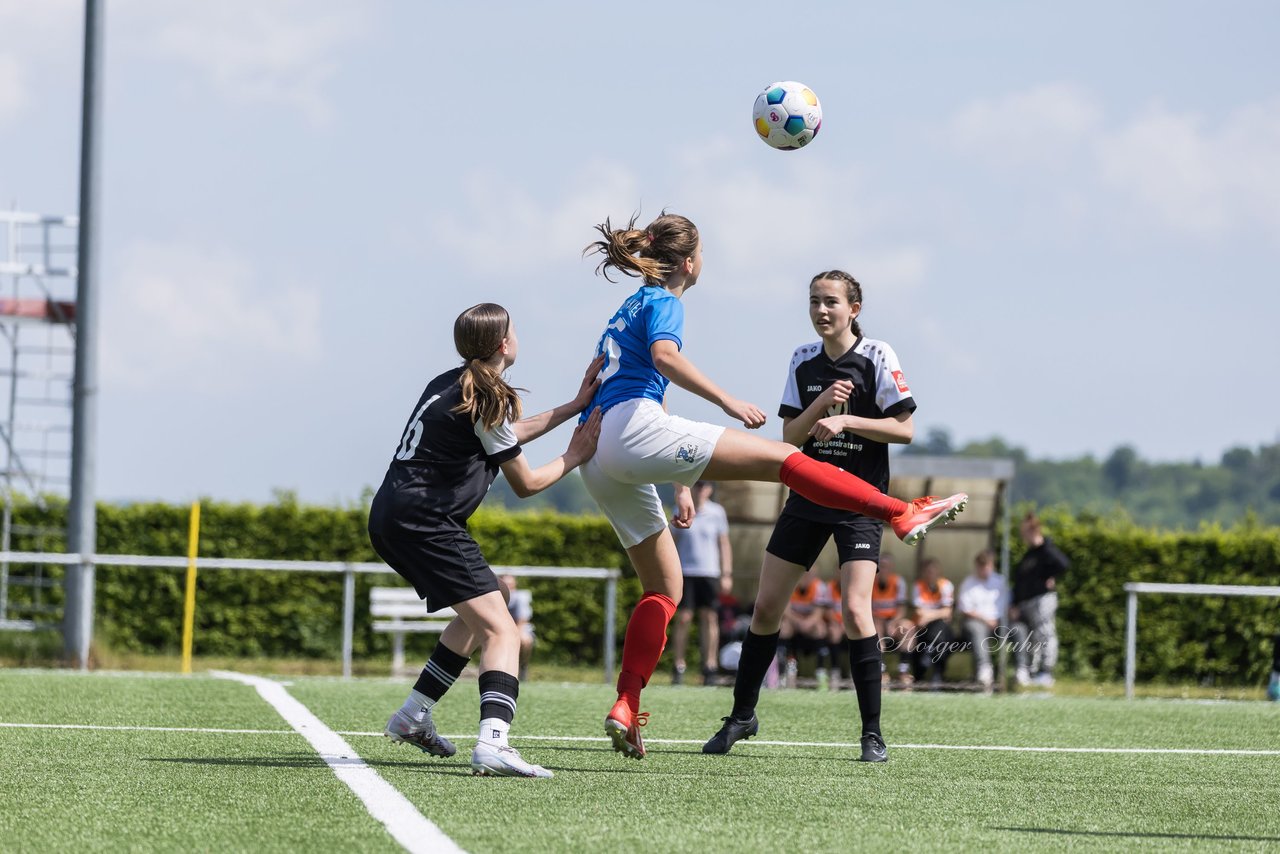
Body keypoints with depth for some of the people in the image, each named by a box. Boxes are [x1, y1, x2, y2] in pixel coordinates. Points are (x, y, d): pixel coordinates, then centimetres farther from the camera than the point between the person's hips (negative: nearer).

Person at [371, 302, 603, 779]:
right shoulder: (488, 399, -8)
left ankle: (413, 717, 27)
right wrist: (575, 457, 15)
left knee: (478, 617, 28)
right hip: (425, 521, -10)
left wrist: (574, 406, 32)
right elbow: (525, 484, 0)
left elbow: (504, 435, 31)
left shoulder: (450, 384, 18)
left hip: (390, 520, 10)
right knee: (501, 632, -16)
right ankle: (492, 743, -36)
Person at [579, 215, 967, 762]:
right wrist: (726, 401, -23)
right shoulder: (663, 301, 5)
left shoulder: (627, 310, 32)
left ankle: (626, 707, 2)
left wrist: (678, 482, 35)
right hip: (638, 428, -9)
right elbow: (664, 354, -18)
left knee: (664, 588, 14)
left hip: (598, 461, 9)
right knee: (780, 458, -12)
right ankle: (903, 515, -19)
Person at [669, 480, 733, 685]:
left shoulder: (717, 512, 6)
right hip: (685, 572, -1)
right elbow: (672, 542, 10)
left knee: (709, 618, -1)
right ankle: (679, 666, -1)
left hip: (710, 573, 1)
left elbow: (724, 544, 10)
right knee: (683, 618, -5)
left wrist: (727, 574, 5)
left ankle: (710, 667, 2)